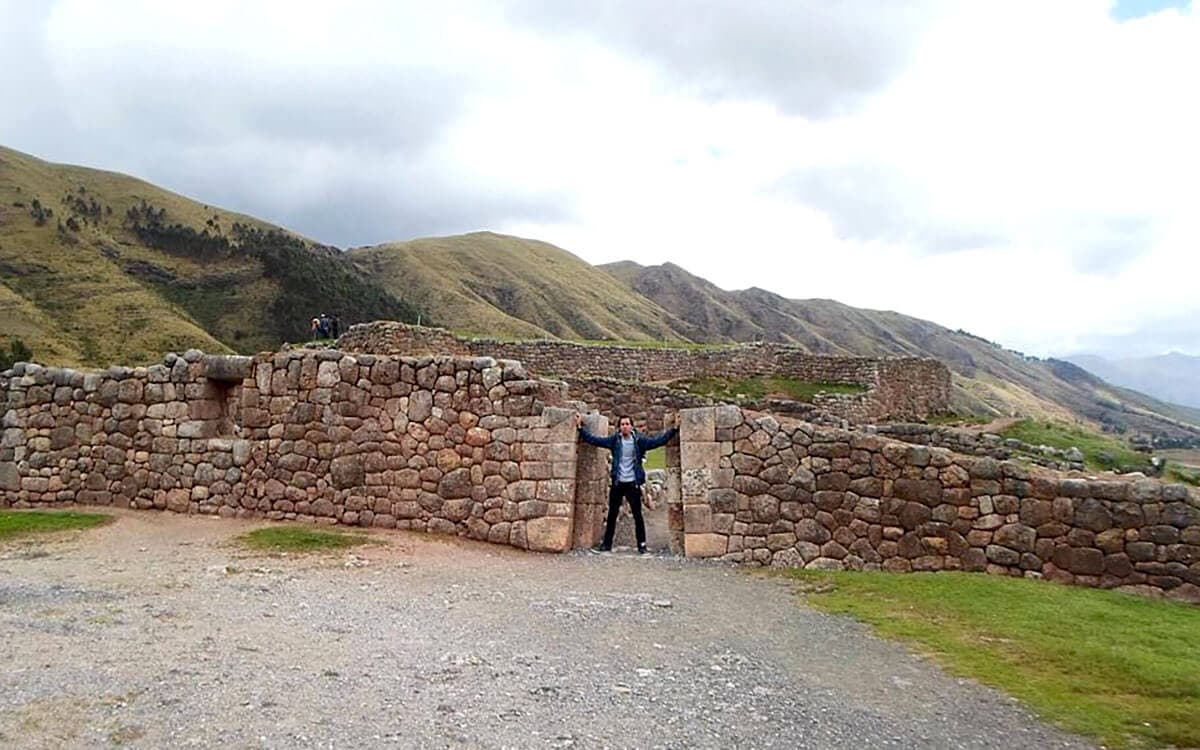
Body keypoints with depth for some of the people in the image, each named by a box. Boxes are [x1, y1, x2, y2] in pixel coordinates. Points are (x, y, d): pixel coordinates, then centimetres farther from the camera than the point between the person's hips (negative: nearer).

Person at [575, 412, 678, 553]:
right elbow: (594, 440, 0)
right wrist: (580, 427, -5)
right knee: (612, 514, 9)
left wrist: (674, 429, -14)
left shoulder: (639, 440, -3)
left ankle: (642, 544, 10)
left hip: (632, 483, -1)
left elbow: (659, 440, -6)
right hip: (617, 483, 1)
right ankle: (607, 543, 17)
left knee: (637, 514, 2)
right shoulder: (614, 440, -1)